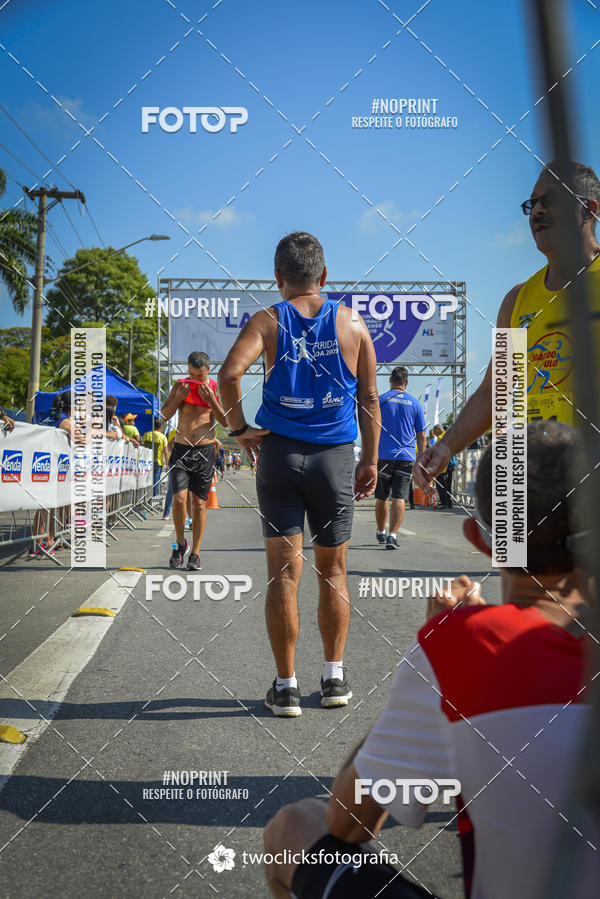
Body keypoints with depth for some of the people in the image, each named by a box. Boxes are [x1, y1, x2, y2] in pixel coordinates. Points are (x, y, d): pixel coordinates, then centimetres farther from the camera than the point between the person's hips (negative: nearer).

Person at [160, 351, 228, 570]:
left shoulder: (215, 389, 2)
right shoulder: (180, 385, 6)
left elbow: (226, 422, -2)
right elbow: (164, 415, 5)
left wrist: (211, 400, -14)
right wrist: (178, 398, -11)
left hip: (204, 452, -1)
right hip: (181, 449, 1)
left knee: (199, 503, 1)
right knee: (179, 499, -11)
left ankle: (195, 552, 9)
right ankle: (180, 543, 12)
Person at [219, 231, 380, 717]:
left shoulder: (267, 322, -1)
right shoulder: (352, 323, 4)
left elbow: (230, 372, -19)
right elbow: (369, 398, 4)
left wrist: (239, 428, -7)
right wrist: (371, 460, 11)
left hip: (280, 453, -1)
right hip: (335, 457, 1)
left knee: (284, 572, 3)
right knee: (333, 571, 14)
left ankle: (286, 686, 6)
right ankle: (335, 677, 18)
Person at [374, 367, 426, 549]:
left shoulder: (381, 400, 2)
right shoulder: (415, 403, 7)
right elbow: (421, 436, 8)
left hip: (383, 456, 0)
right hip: (407, 457, 0)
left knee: (381, 498, 13)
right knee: (399, 498, -3)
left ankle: (381, 533, 27)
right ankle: (392, 535, -15)